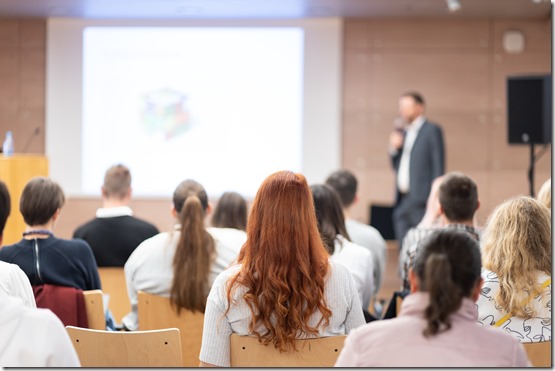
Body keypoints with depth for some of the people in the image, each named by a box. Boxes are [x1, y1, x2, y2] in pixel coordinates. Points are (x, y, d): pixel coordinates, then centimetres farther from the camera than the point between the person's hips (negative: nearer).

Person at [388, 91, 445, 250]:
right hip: (402, 201, 7)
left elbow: (438, 165, -7)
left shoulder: (432, 130, -2)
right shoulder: (403, 131, 19)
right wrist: (393, 149, 1)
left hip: (421, 201, -7)